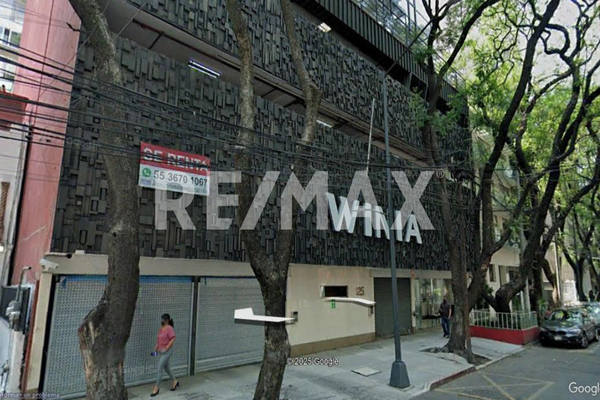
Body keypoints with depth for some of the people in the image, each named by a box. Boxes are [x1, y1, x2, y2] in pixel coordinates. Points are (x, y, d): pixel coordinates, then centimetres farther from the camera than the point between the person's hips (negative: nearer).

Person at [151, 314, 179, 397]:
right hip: (162, 352, 9)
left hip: (167, 351, -9)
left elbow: (173, 340, -21)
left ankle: (156, 388, 6)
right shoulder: (161, 329, 10)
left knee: (159, 369, -6)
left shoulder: (169, 328, -16)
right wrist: (155, 349, 8)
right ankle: (175, 381, 33)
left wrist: (165, 349, -21)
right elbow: (159, 340, 18)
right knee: (166, 368, 17)